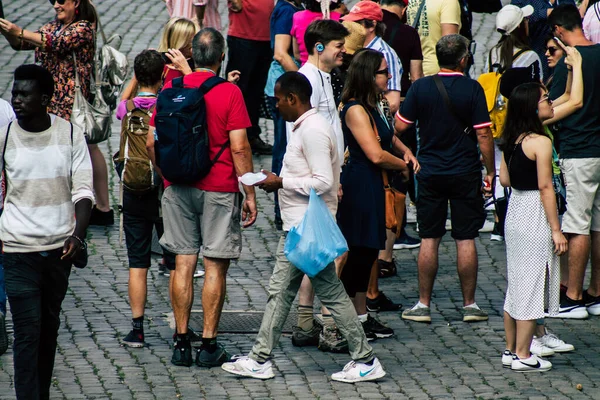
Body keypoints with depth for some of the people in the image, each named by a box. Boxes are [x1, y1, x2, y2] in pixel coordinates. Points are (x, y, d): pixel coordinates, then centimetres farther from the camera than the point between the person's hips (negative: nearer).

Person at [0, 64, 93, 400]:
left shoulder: (71, 134, -2)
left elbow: (83, 191, -2)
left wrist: (78, 234, -15)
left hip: (60, 247, 2)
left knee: (50, 327, 13)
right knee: (27, 331, -8)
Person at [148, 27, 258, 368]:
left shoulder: (170, 89, 2)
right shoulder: (229, 92, -10)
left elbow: (152, 143, 5)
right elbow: (239, 147, -13)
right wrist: (250, 193, -6)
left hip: (178, 187, 4)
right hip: (219, 188, -4)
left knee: (184, 263, 8)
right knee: (216, 266, 2)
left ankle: (182, 342, 10)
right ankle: (209, 345, 3)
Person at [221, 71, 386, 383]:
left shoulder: (314, 130, -19)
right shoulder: (303, 127, 14)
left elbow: (323, 181, -25)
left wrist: (282, 183, -16)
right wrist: (279, 180, 8)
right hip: (297, 227, 11)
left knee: (331, 293, -3)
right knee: (280, 292, 11)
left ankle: (365, 362, 4)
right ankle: (260, 360, 16)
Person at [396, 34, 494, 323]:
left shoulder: (421, 87, -3)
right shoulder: (472, 89, -9)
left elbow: (400, 126, -1)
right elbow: (483, 134, -9)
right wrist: (490, 171, 0)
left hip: (430, 172, 2)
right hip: (465, 174, -2)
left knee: (429, 240, 6)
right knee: (466, 239, 4)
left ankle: (423, 305, 8)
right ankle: (469, 305, 8)